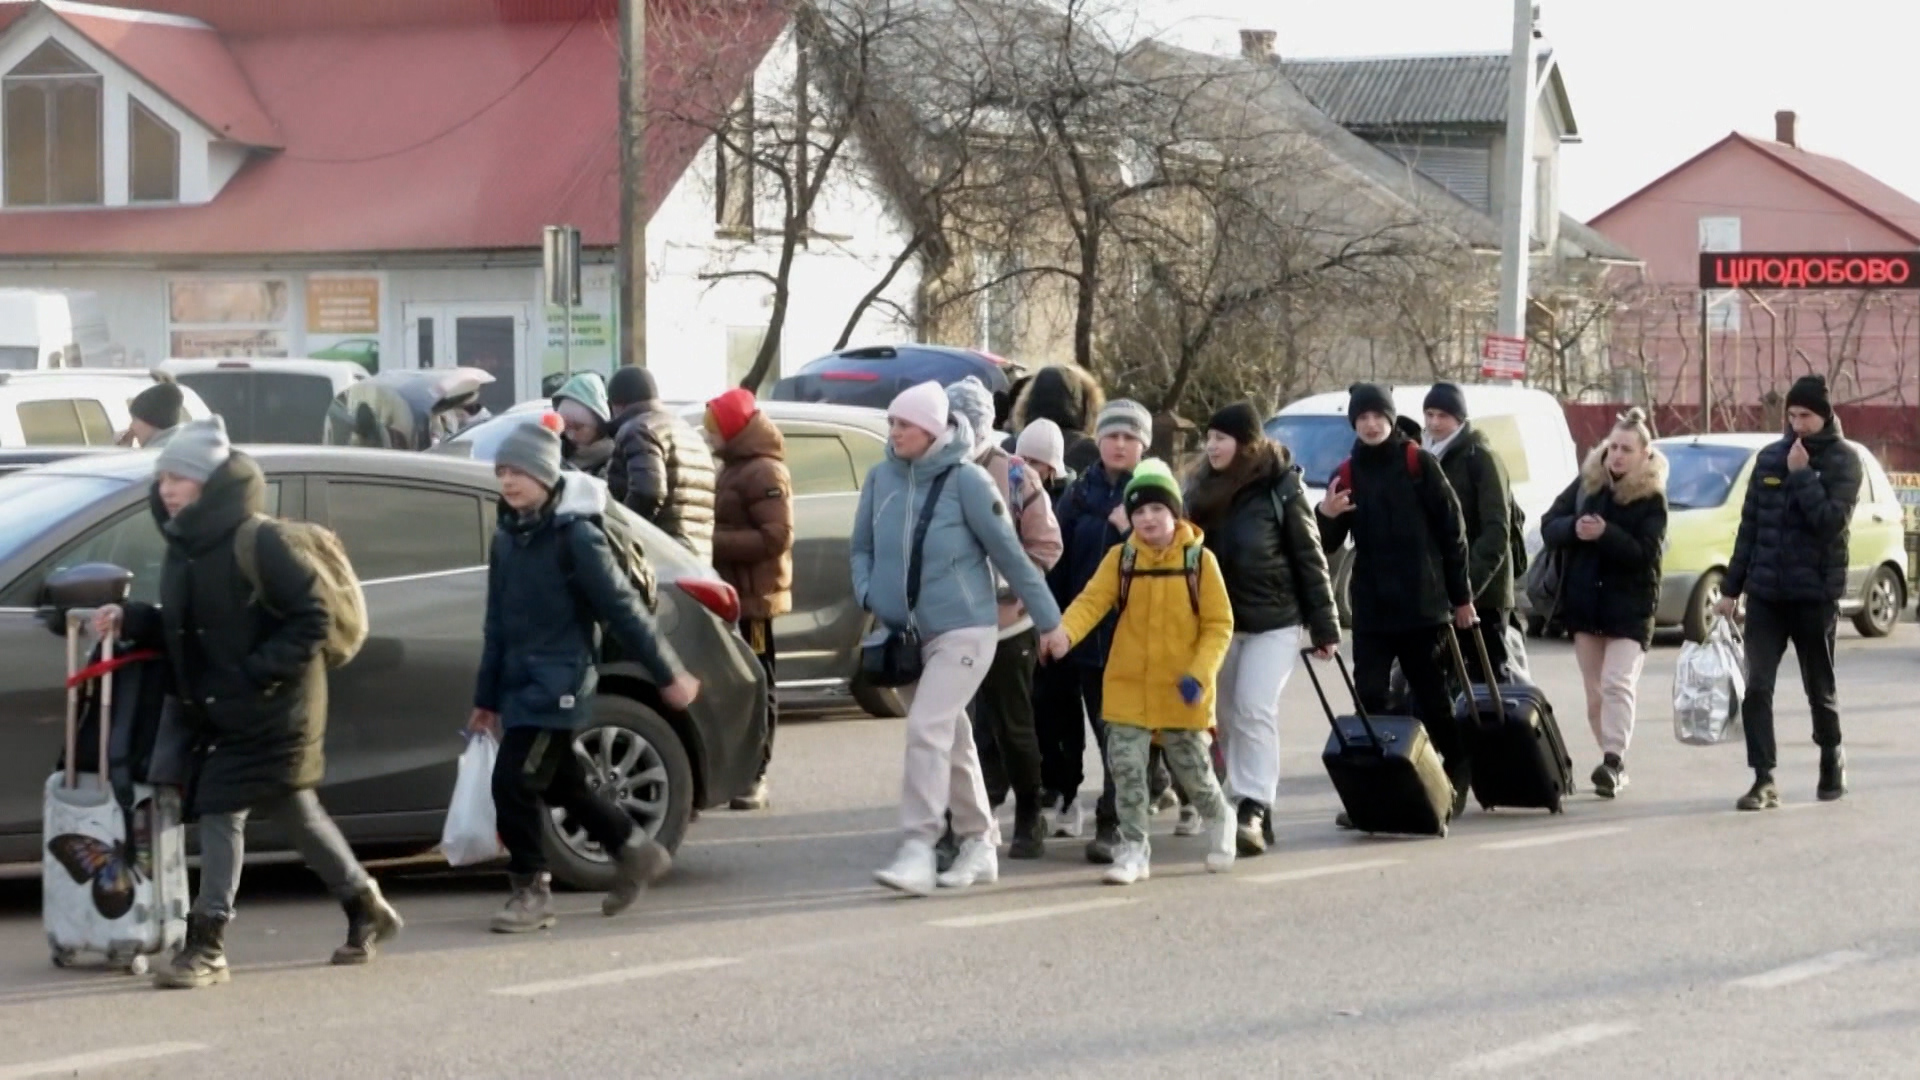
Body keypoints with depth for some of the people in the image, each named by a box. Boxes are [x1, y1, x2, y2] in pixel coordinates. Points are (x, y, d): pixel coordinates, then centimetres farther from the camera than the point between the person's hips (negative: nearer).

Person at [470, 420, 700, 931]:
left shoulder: (574, 534, -13)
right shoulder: (507, 535, 9)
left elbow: (621, 607, -12)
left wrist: (668, 674, -9)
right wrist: (487, 698, 18)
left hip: (557, 683, -8)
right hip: (519, 681, 8)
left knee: (514, 782, -11)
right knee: (561, 784, 16)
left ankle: (531, 890, 1)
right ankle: (635, 851, 33)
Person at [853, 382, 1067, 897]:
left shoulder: (966, 480, -13)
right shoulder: (881, 478, 2)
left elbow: (1009, 552, -9)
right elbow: (862, 546, 15)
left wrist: (1048, 619, -3)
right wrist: (868, 593, -4)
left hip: (963, 629, -6)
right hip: (908, 635, 6)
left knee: (927, 730, -18)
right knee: (952, 739, 15)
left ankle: (918, 850, -18)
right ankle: (979, 844, 27)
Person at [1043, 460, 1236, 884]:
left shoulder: (1200, 560, -6)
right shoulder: (1121, 559, -1)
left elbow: (1219, 625, -5)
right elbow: (1092, 601, -13)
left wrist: (1199, 673, -17)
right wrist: (1065, 634, -33)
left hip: (1181, 691, -1)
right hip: (1128, 687, 2)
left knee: (1192, 767, 10)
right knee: (1125, 766, -4)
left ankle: (1218, 819, 40)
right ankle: (1134, 849, 8)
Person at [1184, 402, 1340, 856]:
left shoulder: (1281, 485, -7)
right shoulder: (1204, 488, 7)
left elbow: (1309, 556, -6)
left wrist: (1325, 626, -7)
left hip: (1274, 619, -6)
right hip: (1219, 620, 6)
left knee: (1255, 709, -16)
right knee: (1228, 716, 7)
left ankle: (1254, 809, -17)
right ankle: (1251, 812, 15)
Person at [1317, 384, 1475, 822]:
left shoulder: (1418, 464, -3)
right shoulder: (1348, 474, 8)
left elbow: (1452, 531, -2)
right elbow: (1328, 544, 8)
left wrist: (1461, 596, -3)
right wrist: (1326, 517, -15)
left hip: (1421, 604, -3)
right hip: (1370, 606, 3)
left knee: (1431, 696, 7)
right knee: (1368, 697, -3)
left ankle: (1459, 773, 25)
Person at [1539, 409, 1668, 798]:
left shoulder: (1651, 498, -5)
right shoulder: (1586, 482, 7)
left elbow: (1646, 553, -15)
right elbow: (1549, 526, 4)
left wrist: (1605, 534, -27)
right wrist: (1574, 528, -17)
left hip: (1629, 606, -4)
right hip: (1584, 602, 4)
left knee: (1617, 683, -18)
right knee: (1595, 693, 7)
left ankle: (1614, 760, -26)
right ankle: (1613, 764, 16)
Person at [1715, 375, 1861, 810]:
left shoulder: (1842, 460, -3)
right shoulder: (1770, 458, 8)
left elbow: (1832, 521, -17)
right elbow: (1749, 525, 12)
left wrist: (1802, 474, -17)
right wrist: (1732, 587, 10)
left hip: (1815, 593, -3)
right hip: (1765, 592, 3)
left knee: (1819, 689, 10)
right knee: (1756, 687, -7)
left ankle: (1832, 761, 32)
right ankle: (1764, 779, -7)